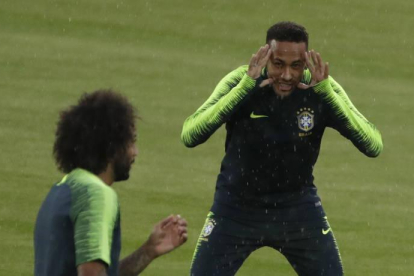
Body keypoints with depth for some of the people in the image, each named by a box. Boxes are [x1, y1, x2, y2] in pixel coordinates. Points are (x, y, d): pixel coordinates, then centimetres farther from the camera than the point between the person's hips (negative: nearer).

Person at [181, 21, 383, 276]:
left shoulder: (322, 88, -16)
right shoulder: (240, 82, -21)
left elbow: (374, 147, -27)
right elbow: (190, 136, -35)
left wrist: (326, 93, -38)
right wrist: (245, 88, -44)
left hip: (299, 209, 2)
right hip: (236, 208, -1)